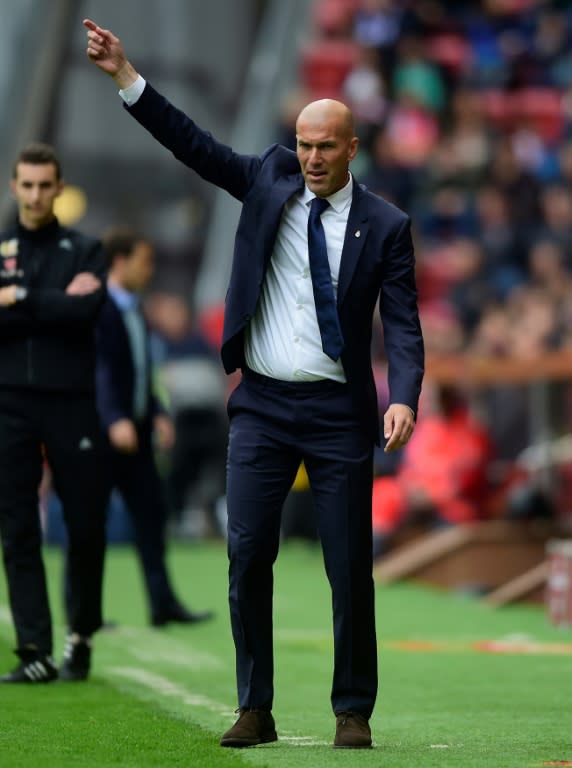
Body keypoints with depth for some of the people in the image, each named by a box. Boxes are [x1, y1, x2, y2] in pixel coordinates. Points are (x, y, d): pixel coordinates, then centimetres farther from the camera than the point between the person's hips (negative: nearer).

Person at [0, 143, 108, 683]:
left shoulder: (84, 250, 8)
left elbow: (85, 312, -10)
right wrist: (55, 304, -10)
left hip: (71, 402, -1)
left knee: (86, 527, 1)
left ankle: (80, 638, 19)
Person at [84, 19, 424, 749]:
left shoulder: (383, 226, -2)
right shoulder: (270, 178, 6)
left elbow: (404, 326, -6)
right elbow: (194, 145, 2)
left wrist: (404, 400, -23)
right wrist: (125, 76, -6)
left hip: (338, 411, -2)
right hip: (261, 404, 2)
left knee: (349, 566, 1)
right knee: (247, 555, -2)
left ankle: (353, 712, 12)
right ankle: (255, 710, 5)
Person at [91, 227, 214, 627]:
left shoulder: (134, 309, 15)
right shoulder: (97, 309, -14)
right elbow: (97, 370, -23)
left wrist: (157, 413, 13)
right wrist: (114, 421, -32)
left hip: (135, 431, 9)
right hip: (103, 432, -9)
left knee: (152, 511, 5)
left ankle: (163, 603, 7)